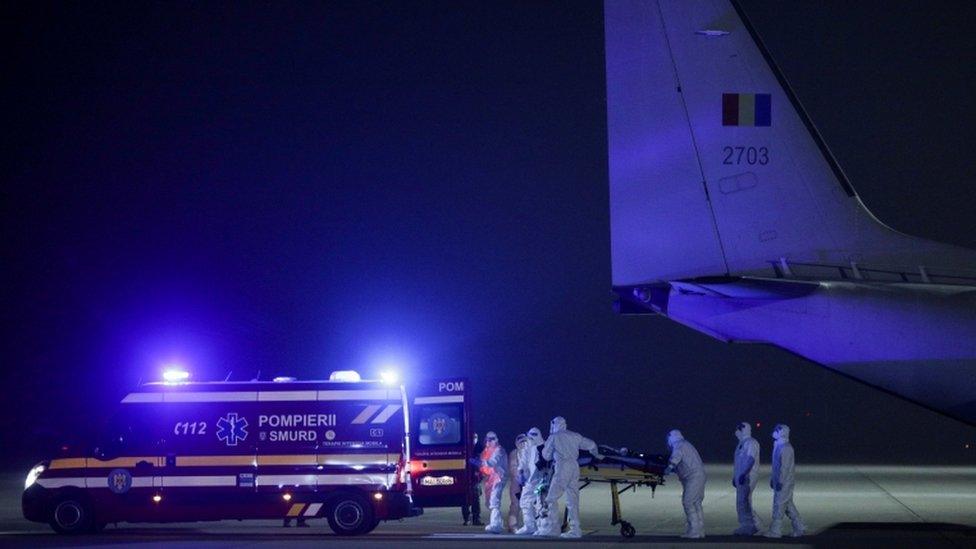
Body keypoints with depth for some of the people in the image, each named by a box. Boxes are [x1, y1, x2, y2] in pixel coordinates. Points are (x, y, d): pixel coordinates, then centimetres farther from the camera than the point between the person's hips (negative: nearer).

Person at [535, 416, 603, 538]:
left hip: (562, 467, -6)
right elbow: (591, 445, 23)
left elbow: (546, 455, 10)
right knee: (573, 500, 7)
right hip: (575, 467, 6)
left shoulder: (553, 437, 5)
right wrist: (596, 455, 43)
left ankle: (551, 526, -18)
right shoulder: (575, 436, 18)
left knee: (552, 498, -7)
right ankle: (575, 529, 2)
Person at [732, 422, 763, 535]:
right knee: (741, 503, 9)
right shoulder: (741, 444, 19)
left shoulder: (751, 443, -10)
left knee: (743, 501, -12)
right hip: (741, 476, 10)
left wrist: (743, 474, -26)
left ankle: (746, 527, -10)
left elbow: (751, 460, -20)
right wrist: (735, 477, 22)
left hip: (748, 476, -10)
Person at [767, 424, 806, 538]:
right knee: (788, 505, 13)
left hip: (784, 482, -10)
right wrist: (773, 479, 22)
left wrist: (780, 481, -23)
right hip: (779, 481, 10)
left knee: (779, 505, -7)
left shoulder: (786, 448, -16)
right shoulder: (777, 446, 14)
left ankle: (775, 531, -5)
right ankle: (799, 528, 17)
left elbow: (785, 466, -21)